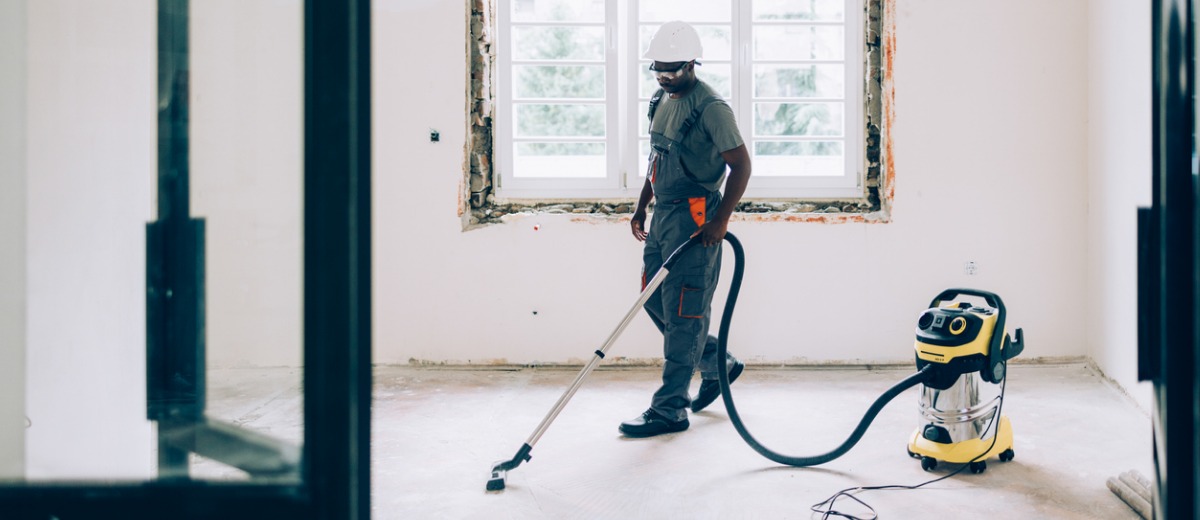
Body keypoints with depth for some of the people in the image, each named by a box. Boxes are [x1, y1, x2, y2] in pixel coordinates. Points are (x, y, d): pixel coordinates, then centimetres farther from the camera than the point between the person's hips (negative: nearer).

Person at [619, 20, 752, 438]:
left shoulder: (711, 108, -14)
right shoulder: (660, 100, 13)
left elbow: (741, 164, -15)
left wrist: (720, 220, -20)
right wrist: (641, 208, 21)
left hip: (694, 217, -9)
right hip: (663, 215, 9)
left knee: (682, 312, -6)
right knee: (655, 300, 14)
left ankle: (669, 410, -1)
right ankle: (717, 364, 31)